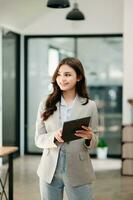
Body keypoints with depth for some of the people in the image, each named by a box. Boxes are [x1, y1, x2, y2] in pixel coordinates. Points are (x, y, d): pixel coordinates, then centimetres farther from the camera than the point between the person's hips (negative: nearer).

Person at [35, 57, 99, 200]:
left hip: (78, 173, -1)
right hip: (49, 171, 1)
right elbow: (38, 139, 1)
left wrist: (89, 137, -18)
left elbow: (94, 143, 5)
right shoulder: (46, 104, 1)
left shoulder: (89, 106, -1)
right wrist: (54, 137, -19)